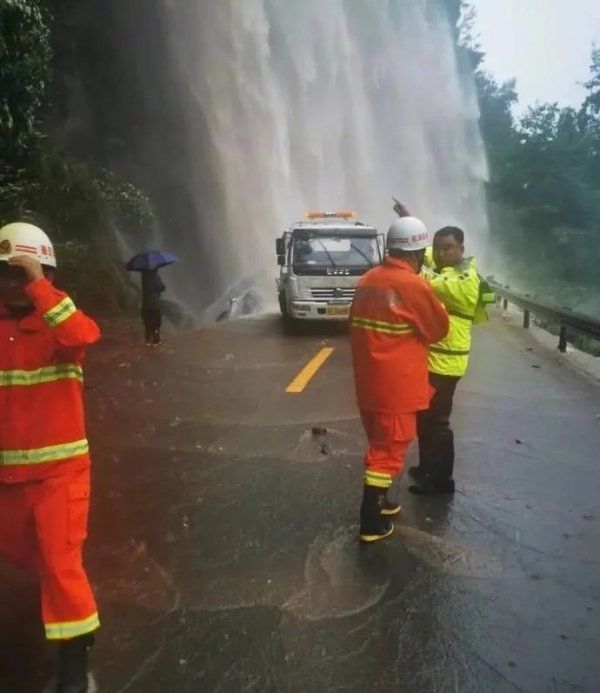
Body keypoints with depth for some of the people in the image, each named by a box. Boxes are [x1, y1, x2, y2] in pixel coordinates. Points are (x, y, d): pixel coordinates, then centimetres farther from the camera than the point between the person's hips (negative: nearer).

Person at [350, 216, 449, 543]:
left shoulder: (368, 280, 5)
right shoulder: (414, 285, -17)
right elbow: (439, 328, -4)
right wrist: (432, 300, 12)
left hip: (368, 380, 8)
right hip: (396, 385, -7)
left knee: (379, 443, 22)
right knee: (388, 450, 3)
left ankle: (377, 501, 35)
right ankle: (371, 523, 10)